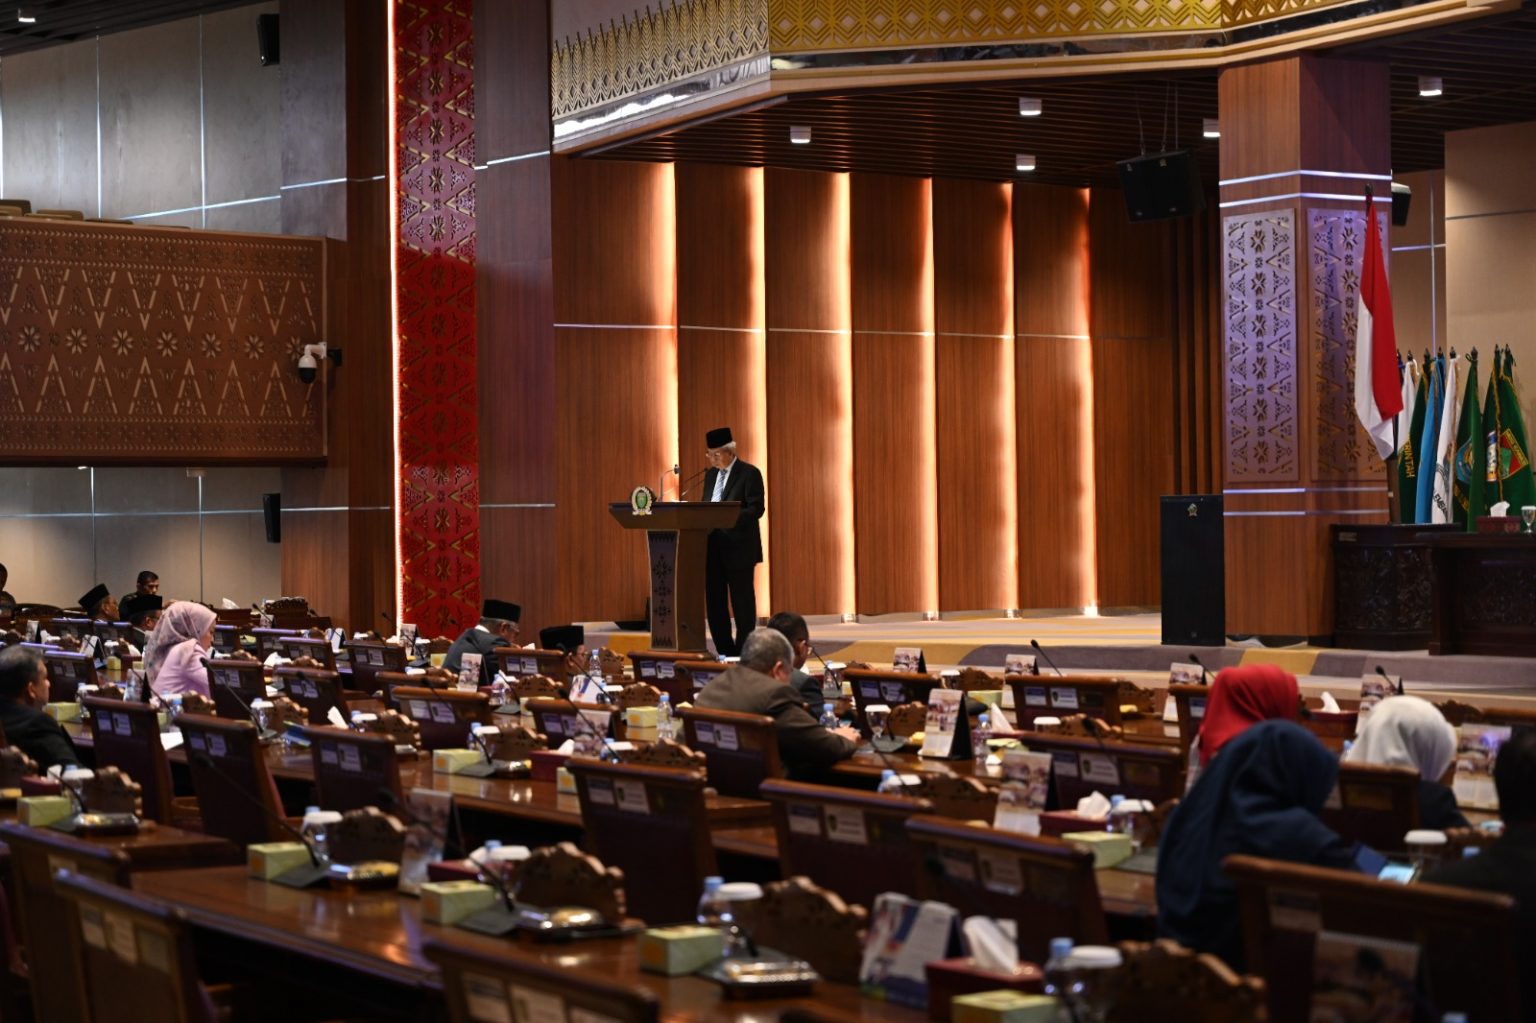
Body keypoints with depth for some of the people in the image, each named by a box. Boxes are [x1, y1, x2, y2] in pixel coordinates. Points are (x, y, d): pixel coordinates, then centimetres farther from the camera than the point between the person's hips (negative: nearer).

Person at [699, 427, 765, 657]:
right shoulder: (711, 474, 15)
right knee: (714, 601, 8)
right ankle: (724, 651, 16)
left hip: (739, 548, -7)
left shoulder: (749, 473, -7)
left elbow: (757, 508, -14)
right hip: (712, 547, 7)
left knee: (742, 603, -1)